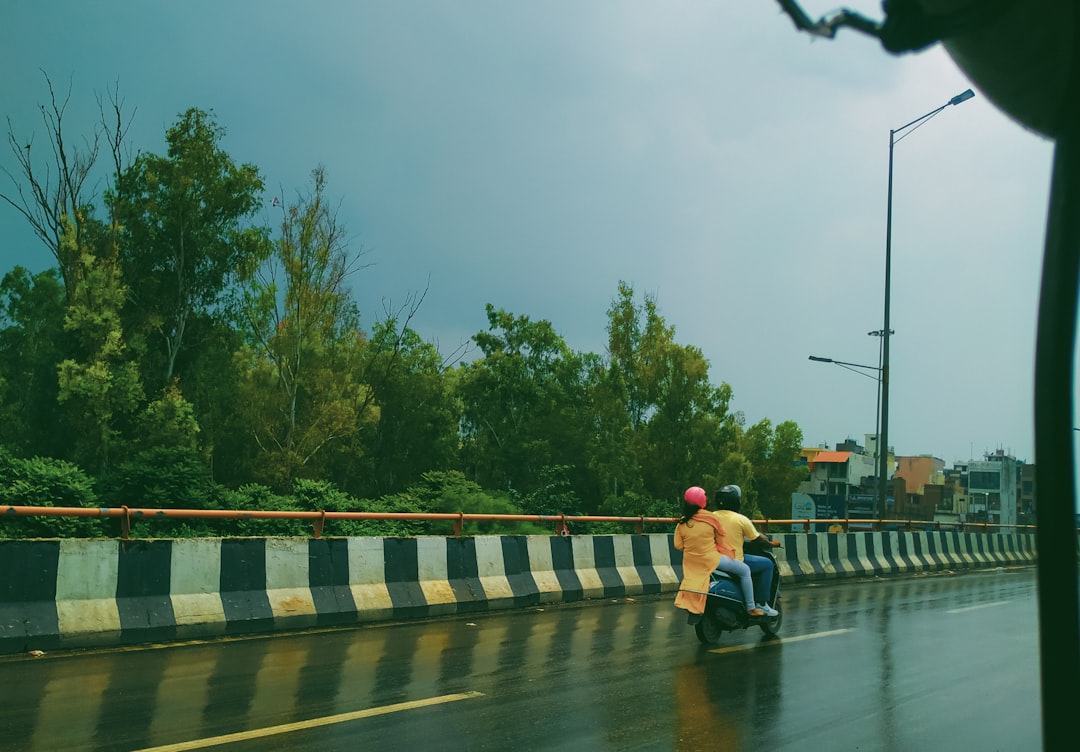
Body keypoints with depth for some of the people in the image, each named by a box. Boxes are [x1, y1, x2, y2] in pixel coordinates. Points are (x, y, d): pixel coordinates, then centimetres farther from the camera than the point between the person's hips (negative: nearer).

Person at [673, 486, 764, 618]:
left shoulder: (682, 523, -4)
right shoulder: (710, 519, -13)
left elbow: (678, 545, -2)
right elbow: (720, 540, -2)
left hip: (691, 565, 5)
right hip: (712, 561, -5)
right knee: (745, 571, 10)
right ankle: (750, 608, 11)